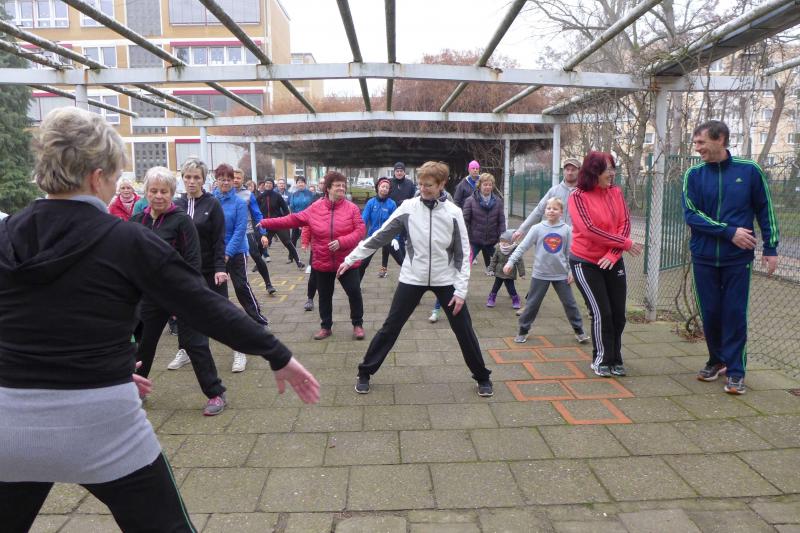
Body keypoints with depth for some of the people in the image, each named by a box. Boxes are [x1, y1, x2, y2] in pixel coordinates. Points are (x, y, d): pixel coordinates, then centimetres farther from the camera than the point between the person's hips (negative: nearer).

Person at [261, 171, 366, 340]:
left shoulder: (352, 208, -7)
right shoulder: (315, 208, -2)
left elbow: (360, 230, -11)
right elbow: (293, 219, 2)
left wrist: (341, 242, -25)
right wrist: (266, 223, -1)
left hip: (346, 262, -2)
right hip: (322, 262, 2)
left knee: (354, 292, 1)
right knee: (324, 296, 13)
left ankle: (358, 324, 20)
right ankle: (326, 327, 30)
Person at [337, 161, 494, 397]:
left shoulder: (453, 213, -7)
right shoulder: (408, 208, -7)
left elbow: (463, 253, -4)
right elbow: (380, 236, -1)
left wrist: (461, 289, -9)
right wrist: (351, 258, 0)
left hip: (445, 280, 0)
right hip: (412, 278, 0)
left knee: (464, 330, 7)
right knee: (390, 328, 5)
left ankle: (482, 377, 25)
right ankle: (364, 373, 21)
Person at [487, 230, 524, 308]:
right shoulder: (498, 249, -5)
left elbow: (520, 262, -10)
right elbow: (494, 260, 5)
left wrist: (522, 273, -9)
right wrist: (491, 269, 2)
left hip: (510, 274, -3)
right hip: (499, 273, 3)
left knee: (511, 288, 1)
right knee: (496, 286, 12)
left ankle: (515, 301, 20)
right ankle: (491, 299, 26)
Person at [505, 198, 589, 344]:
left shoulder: (566, 229, -1)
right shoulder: (537, 228, -5)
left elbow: (570, 252, 4)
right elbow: (522, 246, -7)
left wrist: (571, 270, 0)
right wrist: (511, 261, -14)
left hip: (561, 274, 1)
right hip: (540, 274, -1)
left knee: (570, 303, 10)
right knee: (532, 304, 6)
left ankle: (579, 331, 24)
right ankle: (523, 331, 19)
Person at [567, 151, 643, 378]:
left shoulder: (616, 192, 2)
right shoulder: (578, 196, -12)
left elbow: (625, 223, -4)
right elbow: (590, 230, -19)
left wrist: (613, 254, -16)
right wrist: (626, 243, -16)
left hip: (612, 261, 5)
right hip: (585, 263, -4)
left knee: (618, 313, 8)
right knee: (601, 313, -4)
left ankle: (615, 359, 27)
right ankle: (601, 360, 17)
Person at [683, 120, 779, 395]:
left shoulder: (749, 170, -3)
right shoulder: (694, 175, -1)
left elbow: (765, 210, 4)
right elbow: (691, 214, -8)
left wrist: (771, 248, 2)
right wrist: (729, 232, -15)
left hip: (738, 258, -2)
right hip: (703, 258, 2)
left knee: (735, 313, 1)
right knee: (710, 312, 9)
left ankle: (735, 370, 11)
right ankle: (717, 360, 28)